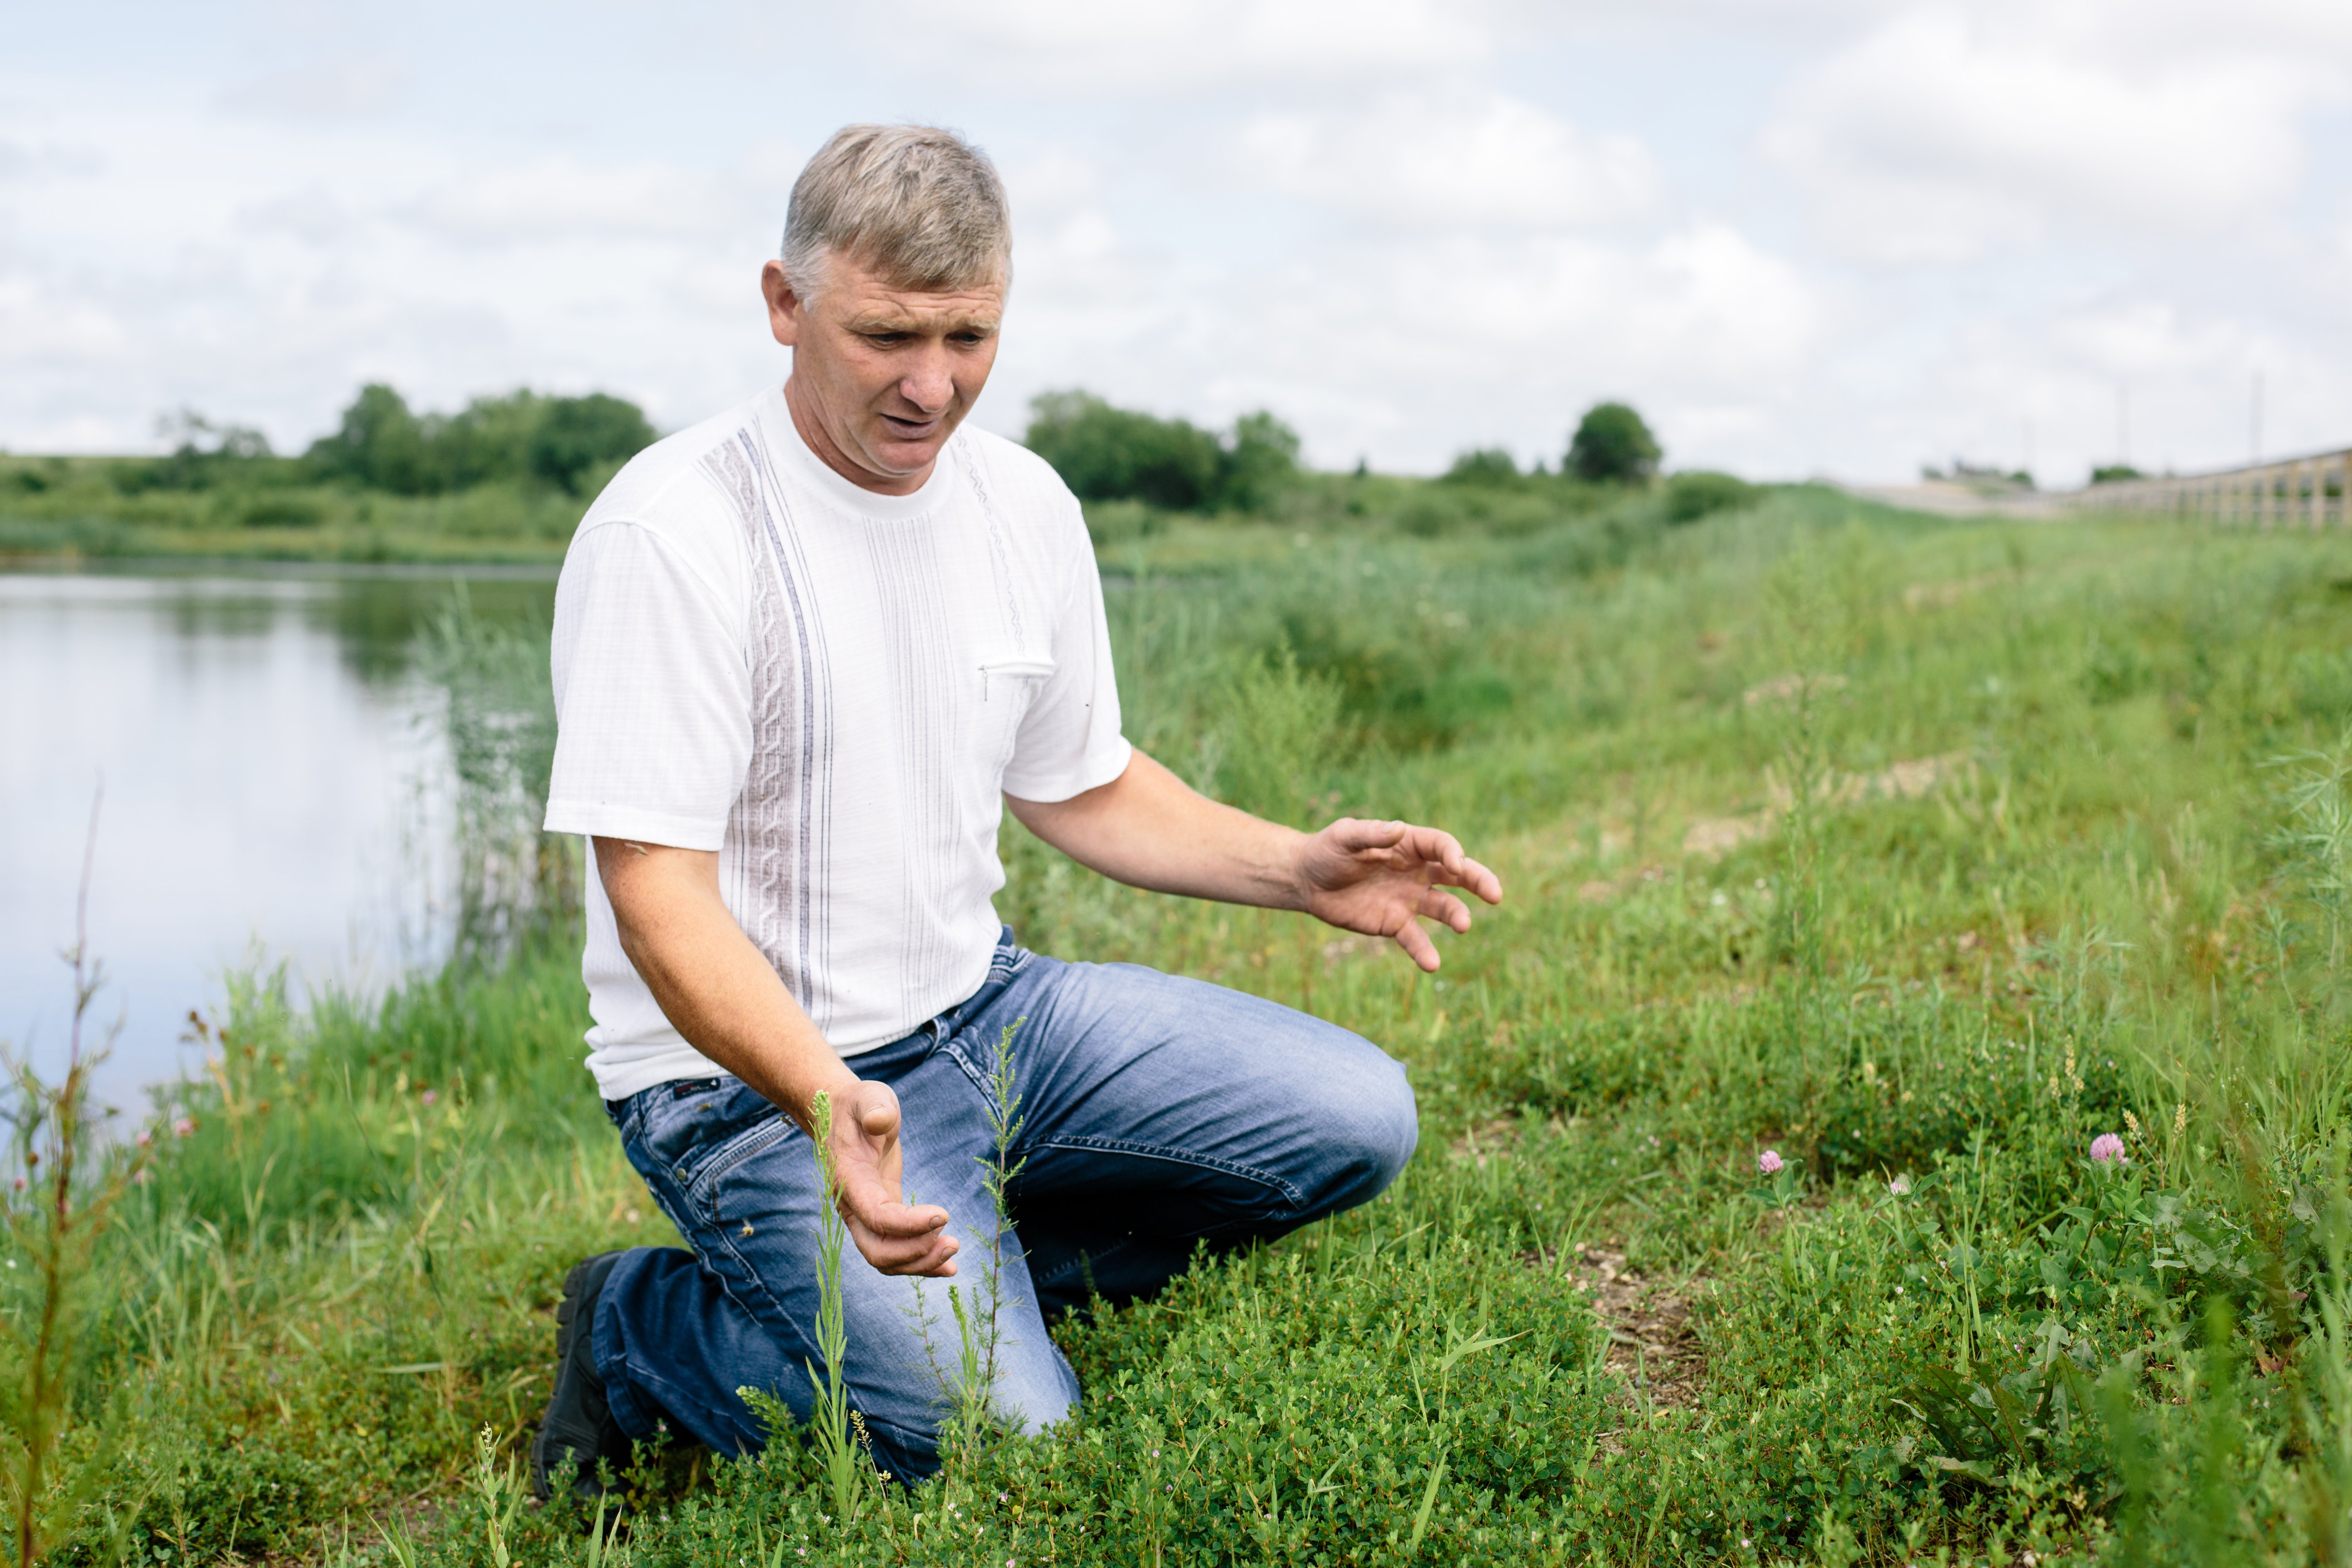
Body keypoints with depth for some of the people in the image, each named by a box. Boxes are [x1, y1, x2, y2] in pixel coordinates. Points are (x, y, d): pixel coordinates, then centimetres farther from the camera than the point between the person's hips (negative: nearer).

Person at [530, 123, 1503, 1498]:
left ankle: (953, 1259, 5)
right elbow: (658, 898, -23)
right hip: (756, 1071, -7)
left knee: (1357, 1121, -1)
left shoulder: (1024, 505, 3)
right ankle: (645, 1328, 3)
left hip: (986, 1007, 7)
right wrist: (828, 1102, -39)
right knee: (1007, 1436, -21)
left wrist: (1299, 868, 1)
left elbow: (1081, 787, 16)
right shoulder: (673, 532, -19)